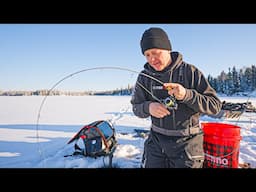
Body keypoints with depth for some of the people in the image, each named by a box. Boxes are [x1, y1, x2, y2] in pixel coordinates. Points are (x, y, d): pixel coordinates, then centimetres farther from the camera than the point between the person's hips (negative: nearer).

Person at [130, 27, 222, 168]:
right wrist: (149, 107, -21)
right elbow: (136, 107, 2)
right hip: (156, 140, 3)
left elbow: (215, 105, -11)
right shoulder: (144, 77, -4)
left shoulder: (190, 71, -12)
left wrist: (187, 95, -29)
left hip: (186, 142, -2)